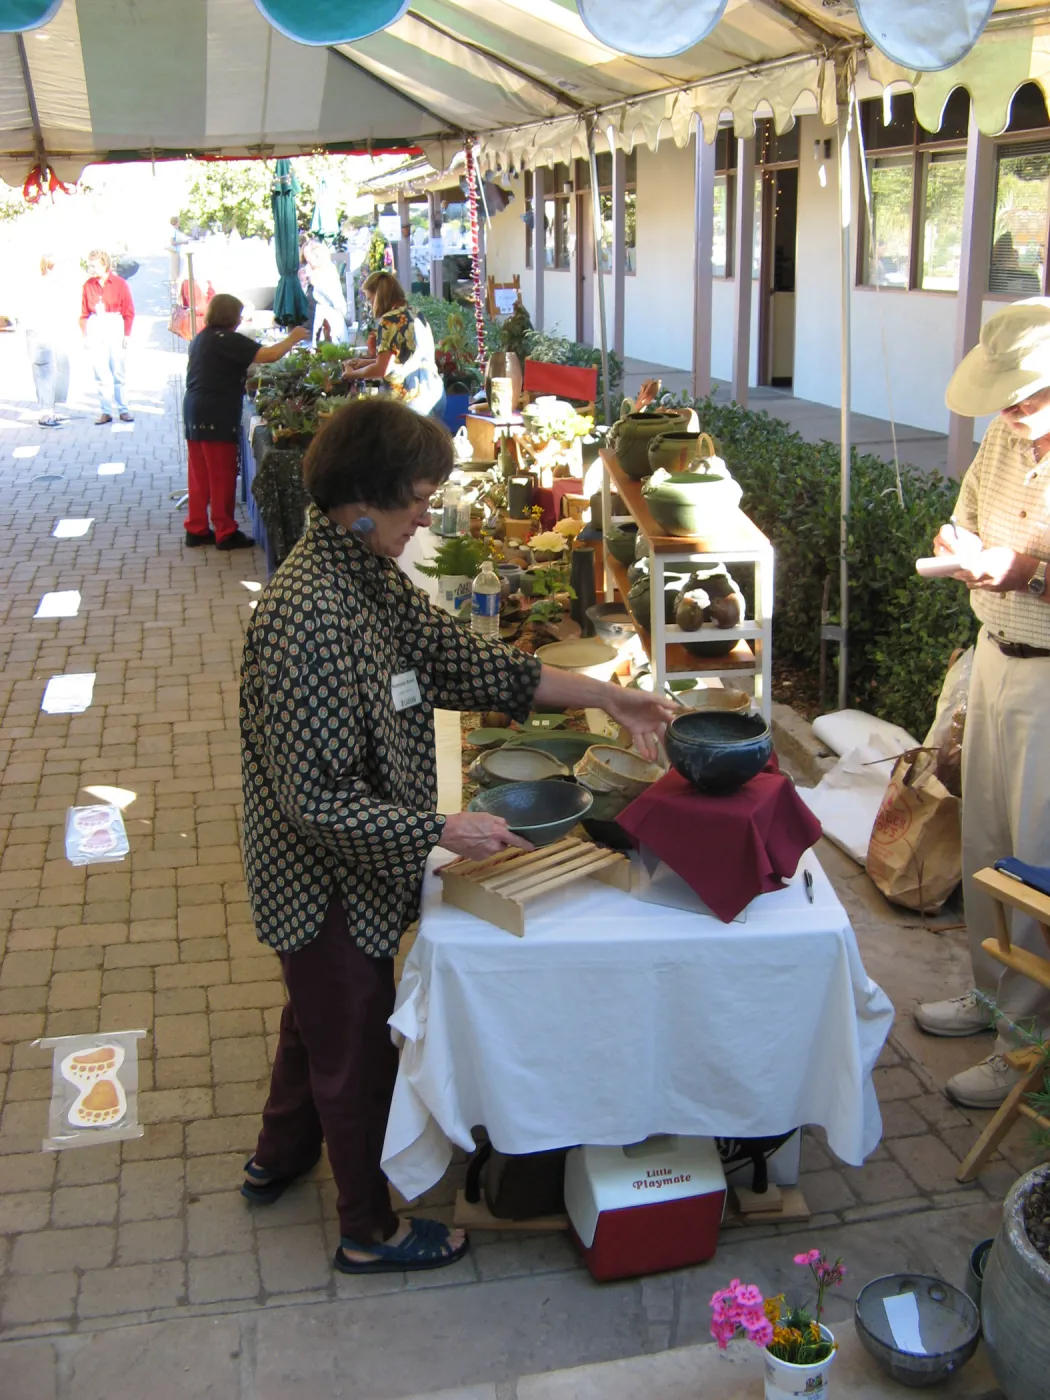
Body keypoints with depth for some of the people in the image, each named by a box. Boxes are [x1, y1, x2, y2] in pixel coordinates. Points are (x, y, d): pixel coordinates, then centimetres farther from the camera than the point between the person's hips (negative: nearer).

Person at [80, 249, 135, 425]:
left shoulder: (119, 284, -2)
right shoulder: (88, 285, 6)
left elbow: (129, 312, -1)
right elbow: (84, 313, 7)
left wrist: (126, 334, -5)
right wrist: (85, 334, 0)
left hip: (115, 328, -2)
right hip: (95, 330, 2)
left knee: (118, 372, 2)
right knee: (101, 374, 2)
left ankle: (122, 409, 9)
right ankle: (106, 411, 6)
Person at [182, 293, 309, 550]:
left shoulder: (201, 338, 14)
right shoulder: (227, 340, -14)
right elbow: (269, 355, -18)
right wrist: (294, 337, -4)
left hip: (194, 412, 9)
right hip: (216, 417, -9)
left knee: (199, 474, 13)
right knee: (222, 476, -1)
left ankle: (196, 529, 19)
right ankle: (225, 533, 5)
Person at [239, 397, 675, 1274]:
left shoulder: (367, 579, -2)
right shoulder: (309, 618, -32)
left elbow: (468, 664, 4)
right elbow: (318, 798, -30)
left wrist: (608, 697, 2)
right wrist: (443, 830, -27)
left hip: (343, 871, 9)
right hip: (328, 881, -9)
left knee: (321, 1015, 29)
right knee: (357, 1046, 11)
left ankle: (279, 1158, 54)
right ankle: (370, 1230, 35)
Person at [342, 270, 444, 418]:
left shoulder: (389, 321, -10)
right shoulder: (416, 315, 14)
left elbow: (382, 370, -13)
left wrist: (352, 374, 4)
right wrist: (366, 362, 24)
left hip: (411, 400, -8)